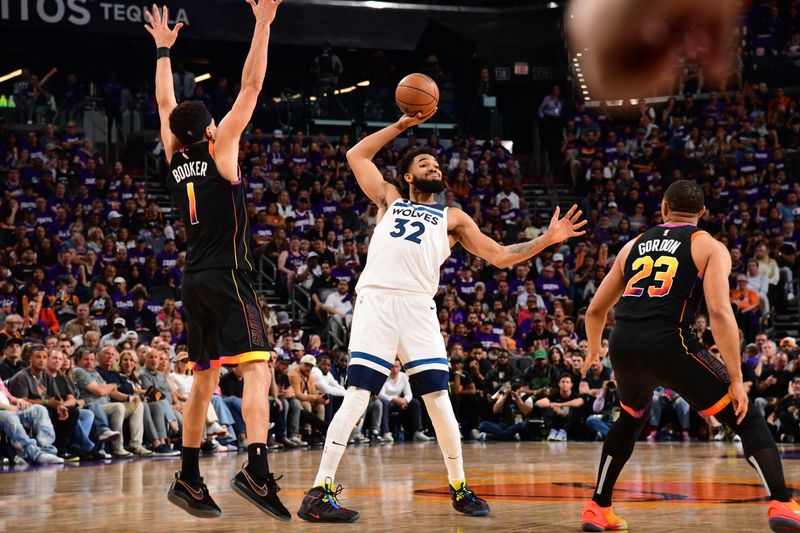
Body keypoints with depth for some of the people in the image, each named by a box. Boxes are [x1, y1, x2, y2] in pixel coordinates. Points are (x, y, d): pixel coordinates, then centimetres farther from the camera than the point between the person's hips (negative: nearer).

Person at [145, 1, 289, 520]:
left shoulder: (175, 162, 10)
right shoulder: (220, 151, -5)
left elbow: (167, 105, 25)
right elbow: (251, 88, -8)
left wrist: (164, 50, 35)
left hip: (195, 281, 7)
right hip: (228, 278, -7)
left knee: (204, 381, 15)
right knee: (257, 369, -16)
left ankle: (189, 481, 17)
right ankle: (257, 471, -34)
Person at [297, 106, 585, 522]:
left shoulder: (453, 218, 24)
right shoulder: (389, 199, 26)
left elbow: (500, 256, 18)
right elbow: (356, 155, 28)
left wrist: (546, 240, 7)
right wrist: (402, 125, 25)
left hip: (418, 306, 2)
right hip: (375, 300, -1)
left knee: (438, 400, -2)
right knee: (357, 397, -12)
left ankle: (459, 488, 15)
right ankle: (319, 492, -13)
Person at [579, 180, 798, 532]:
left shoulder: (634, 245, 23)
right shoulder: (710, 248, 9)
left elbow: (595, 310, 27)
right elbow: (719, 312, -7)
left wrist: (594, 349, 47)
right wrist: (736, 379, -5)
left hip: (622, 344, 5)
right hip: (667, 343, -5)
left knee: (631, 418, 34)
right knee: (746, 419, 6)